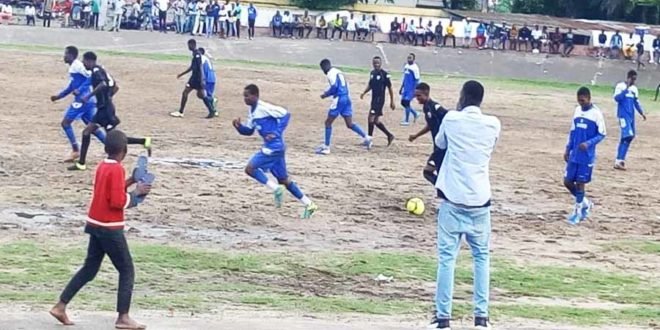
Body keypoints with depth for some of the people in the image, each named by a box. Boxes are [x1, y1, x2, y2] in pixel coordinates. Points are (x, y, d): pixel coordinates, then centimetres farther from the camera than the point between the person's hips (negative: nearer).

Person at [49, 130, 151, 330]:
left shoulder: (102, 167, 9)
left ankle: (60, 306, 11)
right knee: (127, 270, 2)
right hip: (110, 228, -8)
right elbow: (117, 202, -21)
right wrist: (136, 193, -8)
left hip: (96, 225, 8)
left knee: (89, 269, 14)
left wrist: (127, 183, 13)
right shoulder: (117, 169, -17)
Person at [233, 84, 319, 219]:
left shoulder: (264, 108, -16)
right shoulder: (252, 111, 12)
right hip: (271, 147, 10)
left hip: (274, 147, -10)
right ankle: (309, 205, 19)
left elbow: (286, 114, -16)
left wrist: (277, 133, -19)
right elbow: (249, 131, 18)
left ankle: (276, 189, -6)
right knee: (284, 180, 14)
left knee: (250, 169, -12)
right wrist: (239, 126, -1)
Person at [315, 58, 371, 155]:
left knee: (328, 122, 1)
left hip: (339, 99, -9)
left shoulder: (331, 73, -8)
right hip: (347, 98, 9)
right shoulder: (338, 72, 20)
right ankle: (366, 138, -4)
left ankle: (326, 147, 3)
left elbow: (334, 87, -18)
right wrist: (328, 93, 21)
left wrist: (326, 94, -2)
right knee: (350, 124, 9)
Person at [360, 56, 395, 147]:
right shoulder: (372, 73, 10)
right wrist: (364, 92, 4)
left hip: (380, 99, -8)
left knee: (371, 118, -13)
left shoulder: (385, 74, -12)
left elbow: (390, 88, -8)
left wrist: (392, 101, -7)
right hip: (374, 99, 8)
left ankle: (369, 138, -7)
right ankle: (389, 135, 23)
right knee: (376, 121, 11)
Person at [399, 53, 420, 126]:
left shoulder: (415, 68, -16)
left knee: (406, 103, -8)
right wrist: (401, 88, 19)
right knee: (403, 102, 11)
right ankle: (415, 114, 29)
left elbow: (417, 80, -16)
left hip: (411, 89, -8)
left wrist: (414, 91, -19)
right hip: (406, 88, 8)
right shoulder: (406, 66, 9)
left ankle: (406, 121, 3)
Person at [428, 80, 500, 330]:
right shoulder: (493, 124, 0)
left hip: (453, 200, -2)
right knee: (482, 257, 14)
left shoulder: (451, 119, -4)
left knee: (446, 258, 2)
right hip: (480, 201, 2)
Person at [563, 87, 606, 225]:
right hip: (574, 155, 6)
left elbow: (601, 134, -8)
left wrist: (589, 143, -22)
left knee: (580, 183, -3)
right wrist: (568, 149, 12)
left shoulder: (596, 113, -11)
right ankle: (585, 203, 25)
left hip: (587, 156, -6)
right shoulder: (577, 110, 7)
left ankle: (577, 211, 12)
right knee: (567, 181, 6)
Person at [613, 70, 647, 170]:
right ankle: (619, 161, -19)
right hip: (623, 115, -8)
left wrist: (641, 113, 9)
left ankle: (619, 160, 13)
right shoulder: (620, 86, -6)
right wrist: (626, 89, -22)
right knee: (628, 135, -19)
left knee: (630, 136, 7)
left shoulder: (634, 89, 14)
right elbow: (616, 98, -19)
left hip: (631, 116, 8)